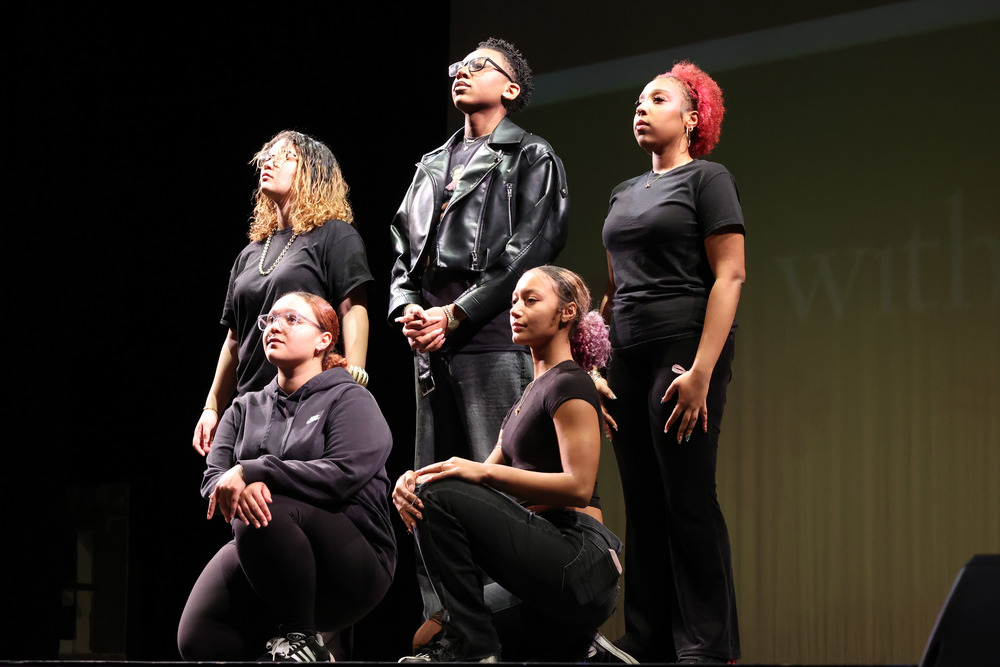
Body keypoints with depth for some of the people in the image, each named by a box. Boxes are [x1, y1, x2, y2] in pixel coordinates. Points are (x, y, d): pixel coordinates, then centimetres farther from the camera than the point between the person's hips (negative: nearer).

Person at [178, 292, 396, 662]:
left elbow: (343, 473, -14)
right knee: (200, 642, -22)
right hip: (258, 555, 4)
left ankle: (302, 639, -18)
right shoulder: (246, 408, 19)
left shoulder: (349, 400, 4)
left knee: (268, 513, -36)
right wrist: (241, 489, -21)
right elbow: (213, 479, 6)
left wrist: (250, 472, -19)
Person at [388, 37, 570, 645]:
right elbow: (404, 251, 20)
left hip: (494, 336, -7)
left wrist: (455, 314, -13)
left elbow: (527, 254, -7)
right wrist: (407, 308, -1)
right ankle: (441, 616, 8)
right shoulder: (432, 165, 23)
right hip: (432, 343, 7)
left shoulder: (532, 158, 4)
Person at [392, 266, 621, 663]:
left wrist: (484, 471, -24)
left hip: (582, 563, -10)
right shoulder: (530, 394, 24)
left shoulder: (569, 385, -7)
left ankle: (471, 645, -17)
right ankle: (571, 649, 12)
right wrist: (415, 481, -7)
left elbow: (579, 486, -18)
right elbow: (487, 476, 14)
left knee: (440, 496, -20)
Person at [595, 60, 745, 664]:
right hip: (630, 359, 7)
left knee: (689, 501, -9)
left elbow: (729, 276, -9)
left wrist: (701, 372, -17)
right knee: (643, 507, 6)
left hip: (684, 353, -7)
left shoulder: (707, 179, -1)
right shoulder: (625, 194, 20)